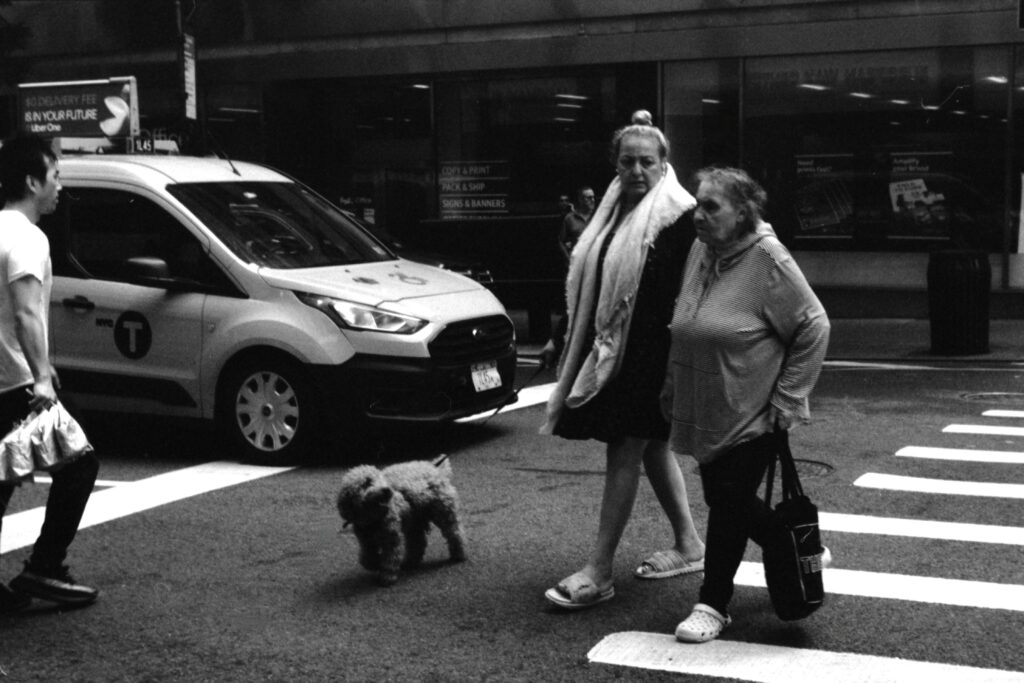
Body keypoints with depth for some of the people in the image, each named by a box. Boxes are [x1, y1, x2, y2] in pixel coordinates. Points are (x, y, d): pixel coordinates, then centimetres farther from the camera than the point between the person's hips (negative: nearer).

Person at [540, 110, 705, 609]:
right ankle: (689, 546, 29)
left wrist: (676, 360, -17)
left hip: (652, 351, -8)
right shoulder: (615, 212, 13)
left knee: (624, 452, -7)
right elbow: (593, 285, 17)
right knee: (653, 447, 15)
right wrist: (577, 363, 18)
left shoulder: (679, 216, -10)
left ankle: (598, 572, -3)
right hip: (613, 348, 8)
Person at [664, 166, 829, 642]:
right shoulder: (700, 252, 3)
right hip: (704, 414, 8)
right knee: (723, 499, 16)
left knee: (730, 504, -2)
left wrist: (786, 400, -14)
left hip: (750, 416, -7)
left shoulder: (767, 259, -17)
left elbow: (813, 327, -14)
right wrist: (674, 391, 12)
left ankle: (714, 605, 13)